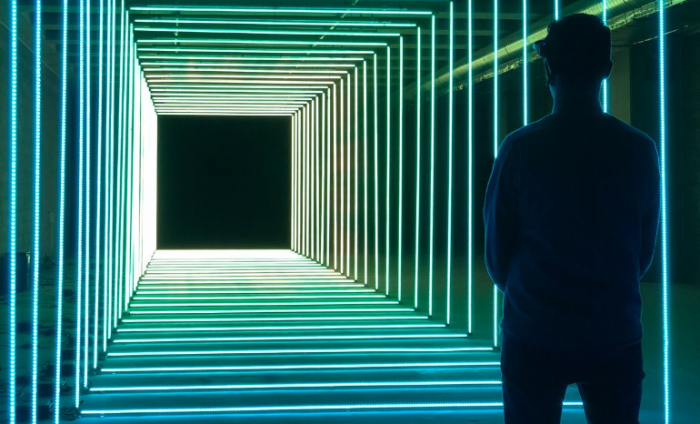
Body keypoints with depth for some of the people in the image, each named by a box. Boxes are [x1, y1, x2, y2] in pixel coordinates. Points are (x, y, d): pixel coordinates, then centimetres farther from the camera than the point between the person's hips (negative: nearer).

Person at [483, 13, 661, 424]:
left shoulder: (520, 149, -10)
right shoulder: (640, 150, -4)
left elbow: (497, 251, -2)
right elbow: (645, 252, 6)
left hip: (535, 336, -1)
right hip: (616, 336, 2)